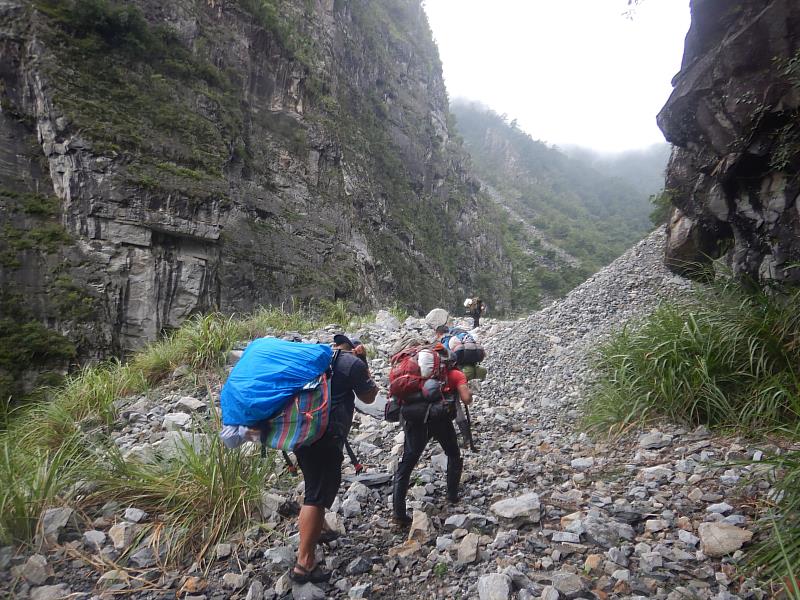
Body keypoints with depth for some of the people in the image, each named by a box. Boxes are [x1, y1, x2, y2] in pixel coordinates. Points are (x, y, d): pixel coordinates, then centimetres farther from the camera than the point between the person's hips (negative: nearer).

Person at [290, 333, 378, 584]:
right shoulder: (353, 362, -3)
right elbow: (369, 397, 8)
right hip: (325, 434, -8)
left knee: (324, 481, 28)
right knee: (318, 493, -5)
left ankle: (316, 529, 46)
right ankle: (304, 564, -4)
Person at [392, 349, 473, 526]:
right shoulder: (456, 374, 18)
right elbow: (466, 399, 4)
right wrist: (468, 391, 24)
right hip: (439, 417, -2)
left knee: (407, 463, 4)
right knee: (454, 455, 26)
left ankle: (398, 512, -2)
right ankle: (452, 495, 30)